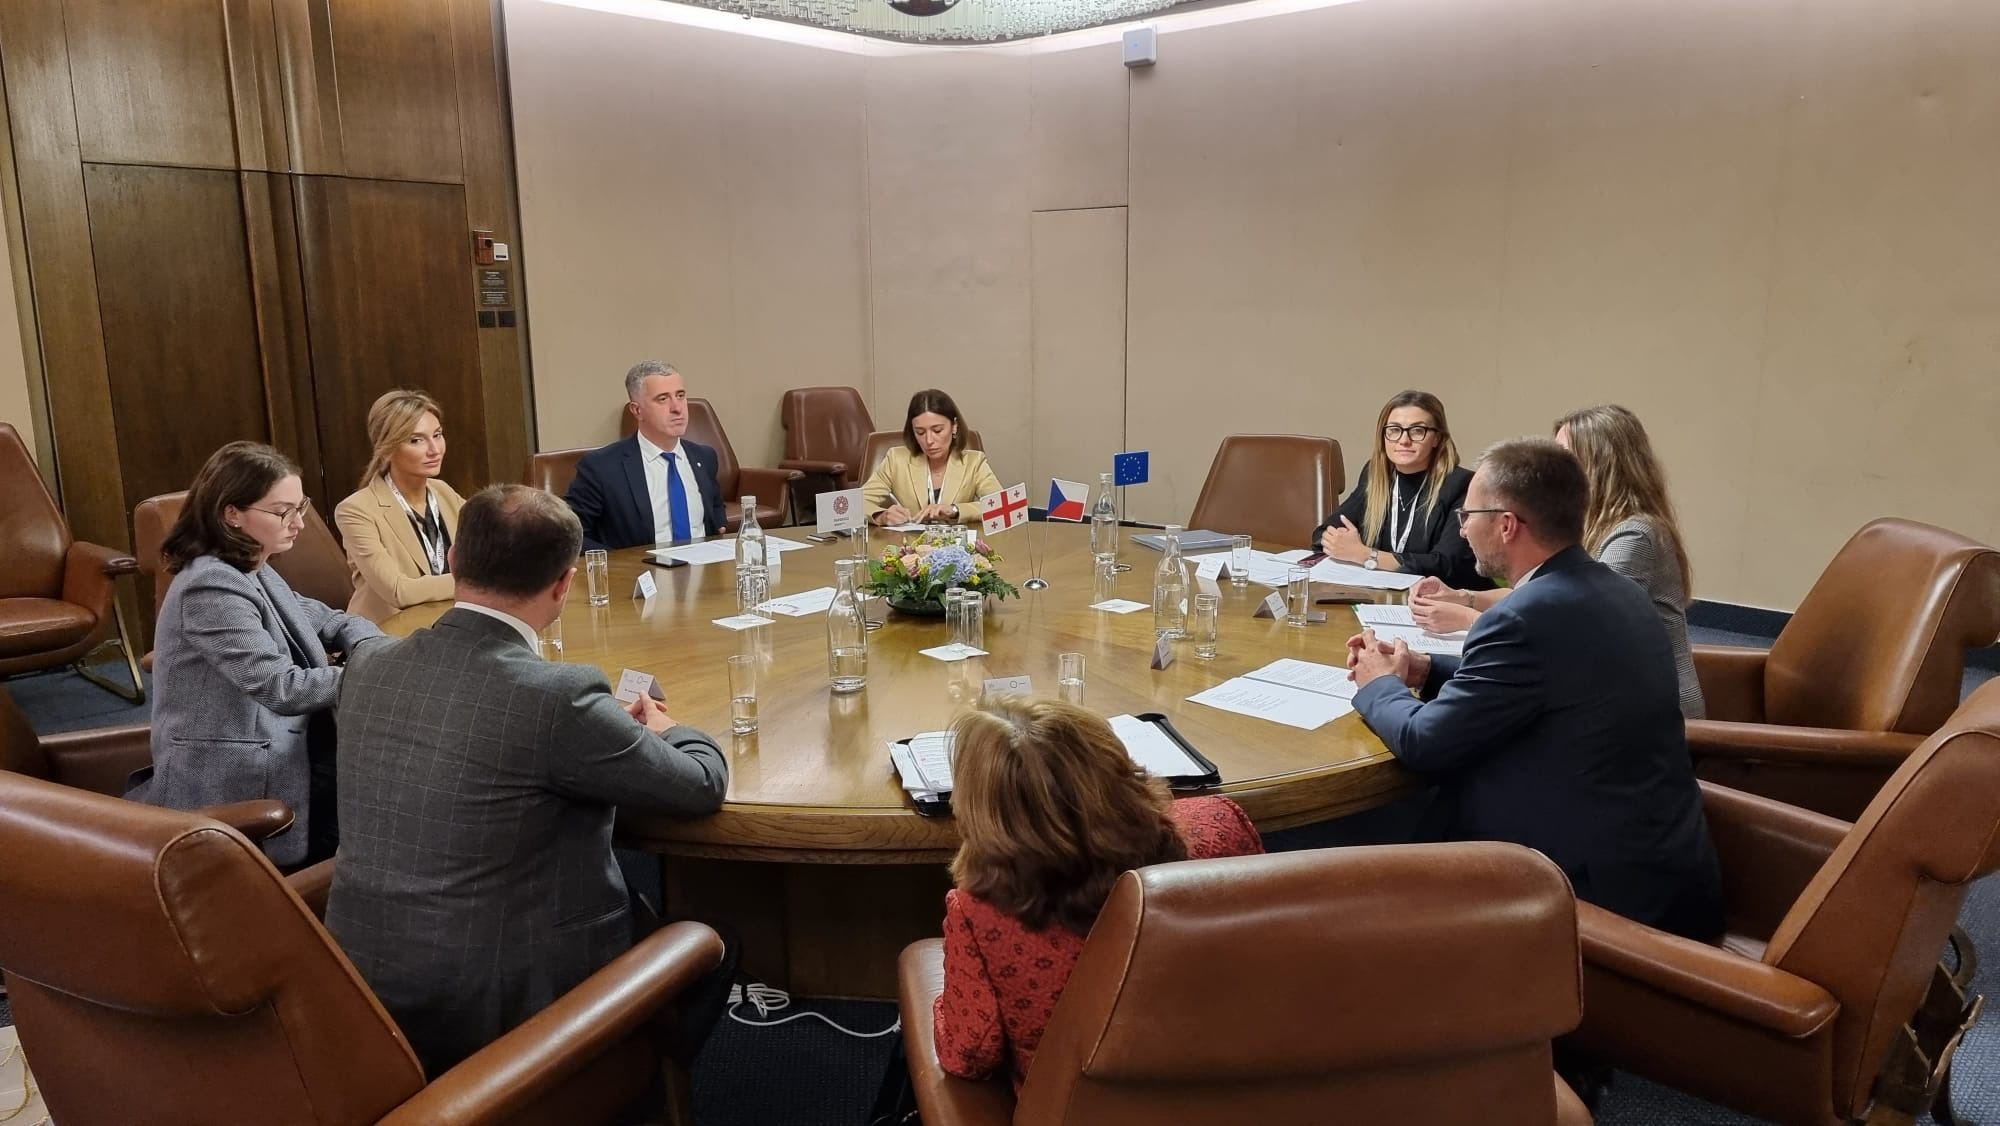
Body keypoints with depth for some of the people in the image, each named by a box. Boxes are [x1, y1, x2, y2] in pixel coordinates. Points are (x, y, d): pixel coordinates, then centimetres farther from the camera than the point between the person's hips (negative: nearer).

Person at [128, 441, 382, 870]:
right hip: (237, 789, -9)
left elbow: (324, 618, 17)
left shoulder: (252, 572, 10)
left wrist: (373, 652, -5)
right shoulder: (211, 588, -20)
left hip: (274, 756, 9)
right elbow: (281, 687, -25)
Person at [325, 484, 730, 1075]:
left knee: (642, 902, 26)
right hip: (495, 1006, -6)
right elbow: (703, 784, -12)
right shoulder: (557, 696, -24)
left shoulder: (368, 665, -4)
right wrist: (664, 730, 10)